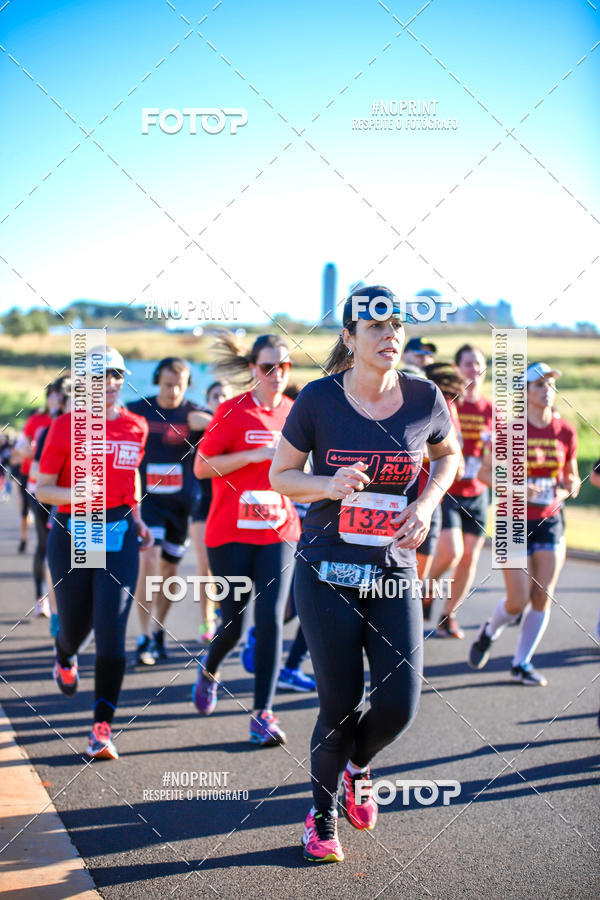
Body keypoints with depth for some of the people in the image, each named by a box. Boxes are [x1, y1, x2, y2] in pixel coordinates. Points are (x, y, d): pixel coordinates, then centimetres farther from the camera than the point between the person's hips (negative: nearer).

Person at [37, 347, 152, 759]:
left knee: (112, 629, -10)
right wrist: (76, 495, -20)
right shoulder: (66, 427, -4)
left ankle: (103, 728, -6)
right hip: (72, 534, -1)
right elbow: (42, 488, -1)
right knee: (76, 624, 11)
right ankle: (65, 658, 52)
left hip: (118, 535, 1)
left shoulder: (136, 427, 6)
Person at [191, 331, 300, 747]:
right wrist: (255, 455, -16)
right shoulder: (233, 412, -7)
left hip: (279, 531, 3)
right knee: (233, 623, 5)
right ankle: (209, 669, 39)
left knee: (271, 620, -9)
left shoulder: (294, 412, 6)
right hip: (231, 533, -3)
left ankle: (263, 713, -3)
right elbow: (201, 467, -8)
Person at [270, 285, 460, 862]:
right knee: (340, 702, 1)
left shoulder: (424, 398, -3)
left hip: (393, 572, 2)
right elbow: (280, 475, 1)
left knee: (399, 703, -6)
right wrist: (329, 485, -19)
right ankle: (321, 819, 26)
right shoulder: (319, 399, -9)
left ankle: (357, 766, 31)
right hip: (326, 571, -2)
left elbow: (448, 454, 17)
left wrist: (427, 503, -1)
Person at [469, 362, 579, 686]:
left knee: (543, 597, 0)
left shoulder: (566, 432, 2)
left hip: (550, 521, 3)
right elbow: (485, 472, -3)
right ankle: (489, 632, 27)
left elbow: (571, 476, 13)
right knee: (518, 600, -6)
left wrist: (569, 487, -10)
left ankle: (521, 663, 16)